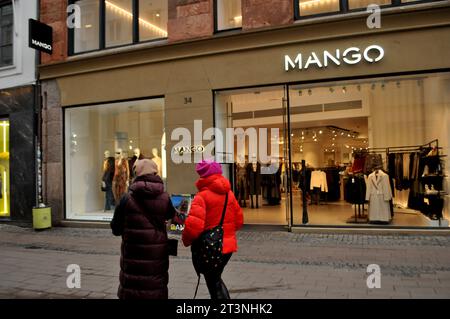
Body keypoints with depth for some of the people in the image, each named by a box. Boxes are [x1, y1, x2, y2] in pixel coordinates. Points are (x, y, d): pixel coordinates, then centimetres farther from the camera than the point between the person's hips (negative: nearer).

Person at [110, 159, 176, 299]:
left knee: (132, 287, 9)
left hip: (134, 254, -1)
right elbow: (171, 215, 17)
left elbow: (116, 229, -2)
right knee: (157, 287, 13)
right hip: (157, 254, 2)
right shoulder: (164, 197, -3)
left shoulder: (128, 198, -9)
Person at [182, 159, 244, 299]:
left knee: (214, 284, 10)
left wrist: (186, 240, -7)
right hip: (228, 244, 6)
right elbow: (239, 220, 11)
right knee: (216, 279, 26)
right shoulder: (229, 193, 5)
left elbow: (194, 225, -25)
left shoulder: (202, 196, -16)